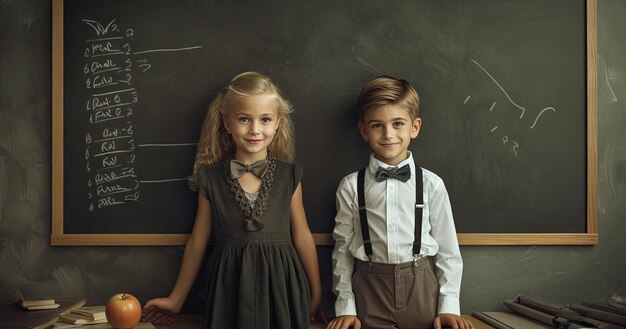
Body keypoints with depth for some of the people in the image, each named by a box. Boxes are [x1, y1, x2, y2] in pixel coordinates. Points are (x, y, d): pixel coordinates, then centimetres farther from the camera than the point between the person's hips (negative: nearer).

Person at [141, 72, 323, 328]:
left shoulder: (289, 176, 0)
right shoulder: (211, 179, -1)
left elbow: (302, 238, 6)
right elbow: (197, 243, 7)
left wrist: (316, 295, 11)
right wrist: (175, 300, 12)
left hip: (280, 288, 0)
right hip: (231, 292, 0)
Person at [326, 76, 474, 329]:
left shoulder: (431, 184, -3)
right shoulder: (351, 187, -3)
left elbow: (447, 250, 2)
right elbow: (342, 249, 2)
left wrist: (449, 306, -1)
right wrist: (345, 307, 0)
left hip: (422, 289, 1)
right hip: (370, 290, 0)